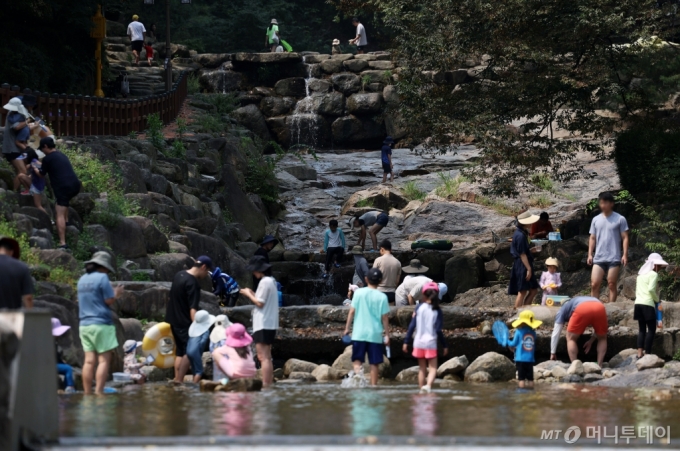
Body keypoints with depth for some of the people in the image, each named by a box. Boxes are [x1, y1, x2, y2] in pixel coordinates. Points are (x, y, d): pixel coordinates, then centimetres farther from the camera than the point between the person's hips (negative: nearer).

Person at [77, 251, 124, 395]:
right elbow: (109, 300, -10)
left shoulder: (82, 279, 14)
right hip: (101, 324, -7)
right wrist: (116, 293, 9)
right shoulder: (102, 278, -8)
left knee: (89, 360, 5)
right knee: (104, 360, -4)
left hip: (85, 324, 7)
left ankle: (87, 393, 2)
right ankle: (99, 392, -11)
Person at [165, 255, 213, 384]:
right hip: (185, 323, -9)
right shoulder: (192, 283, -20)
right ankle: (179, 379, -11)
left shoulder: (179, 275, 9)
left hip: (174, 319, 9)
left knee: (180, 351, 14)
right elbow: (193, 309, -27)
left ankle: (177, 378, 14)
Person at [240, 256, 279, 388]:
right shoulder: (271, 281, 16)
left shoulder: (265, 282, -14)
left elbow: (260, 303, -17)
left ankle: (266, 385, -15)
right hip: (270, 324, 11)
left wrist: (249, 294, -3)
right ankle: (269, 383, 18)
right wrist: (252, 294, 13)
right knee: (266, 357, 16)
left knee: (263, 357, -12)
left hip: (263, 325, -11)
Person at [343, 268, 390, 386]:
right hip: (375, 334, 0)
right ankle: (374, 385, 6)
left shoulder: (359, 293, 0)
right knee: (374, 363, 7)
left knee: (357, 359, 6)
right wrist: (387, 335, 5)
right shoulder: (382, 297, -2)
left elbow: (352, 311, -1)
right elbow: (384, 318, -2)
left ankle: (358, 371, -24)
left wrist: (347, 328, 9)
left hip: (359, 333, 0)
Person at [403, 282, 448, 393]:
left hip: (418, 343, 3)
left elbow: (412, 325, -2)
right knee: (433, 368, -1)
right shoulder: (437, 311, -5)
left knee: (422, 369, 15)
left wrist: (406, 341, 4)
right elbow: (438, 330, -8)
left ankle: (422, 389, 16)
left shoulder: (419, 308, 0)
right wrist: (444, 345, 0)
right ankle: (428, 385, -26)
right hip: (431, 342, -3)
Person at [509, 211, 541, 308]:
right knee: (522, 292, -8)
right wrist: (529, 269, -19)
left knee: (533, 290, 12)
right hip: (522, 266, -10)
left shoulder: (521, 234, 15)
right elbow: (522, 254, -19)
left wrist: (531, 250, 10)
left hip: (524, 266, 10)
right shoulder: (520, 236, -16)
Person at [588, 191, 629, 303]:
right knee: (594, 284, -3)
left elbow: (625, 238, -1)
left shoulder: (620, 219, 0)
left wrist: (625, 254, -10)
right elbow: (592, 238, 15)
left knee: (611, 285, 0)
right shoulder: (596, 219, 12)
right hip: (598, 258, 3)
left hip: (614, 258, -3)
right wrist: (590, 254, 5)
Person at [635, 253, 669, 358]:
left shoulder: (640, 274, 20)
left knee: (642, 329, 9)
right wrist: (657, 299, -3)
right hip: (648, 304, -8)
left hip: (638, 303, 8)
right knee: (651, 329, -2)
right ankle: (647, 354, -8)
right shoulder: (653, 274, -5)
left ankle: (639, 353, -2)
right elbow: (651, 289, -17)